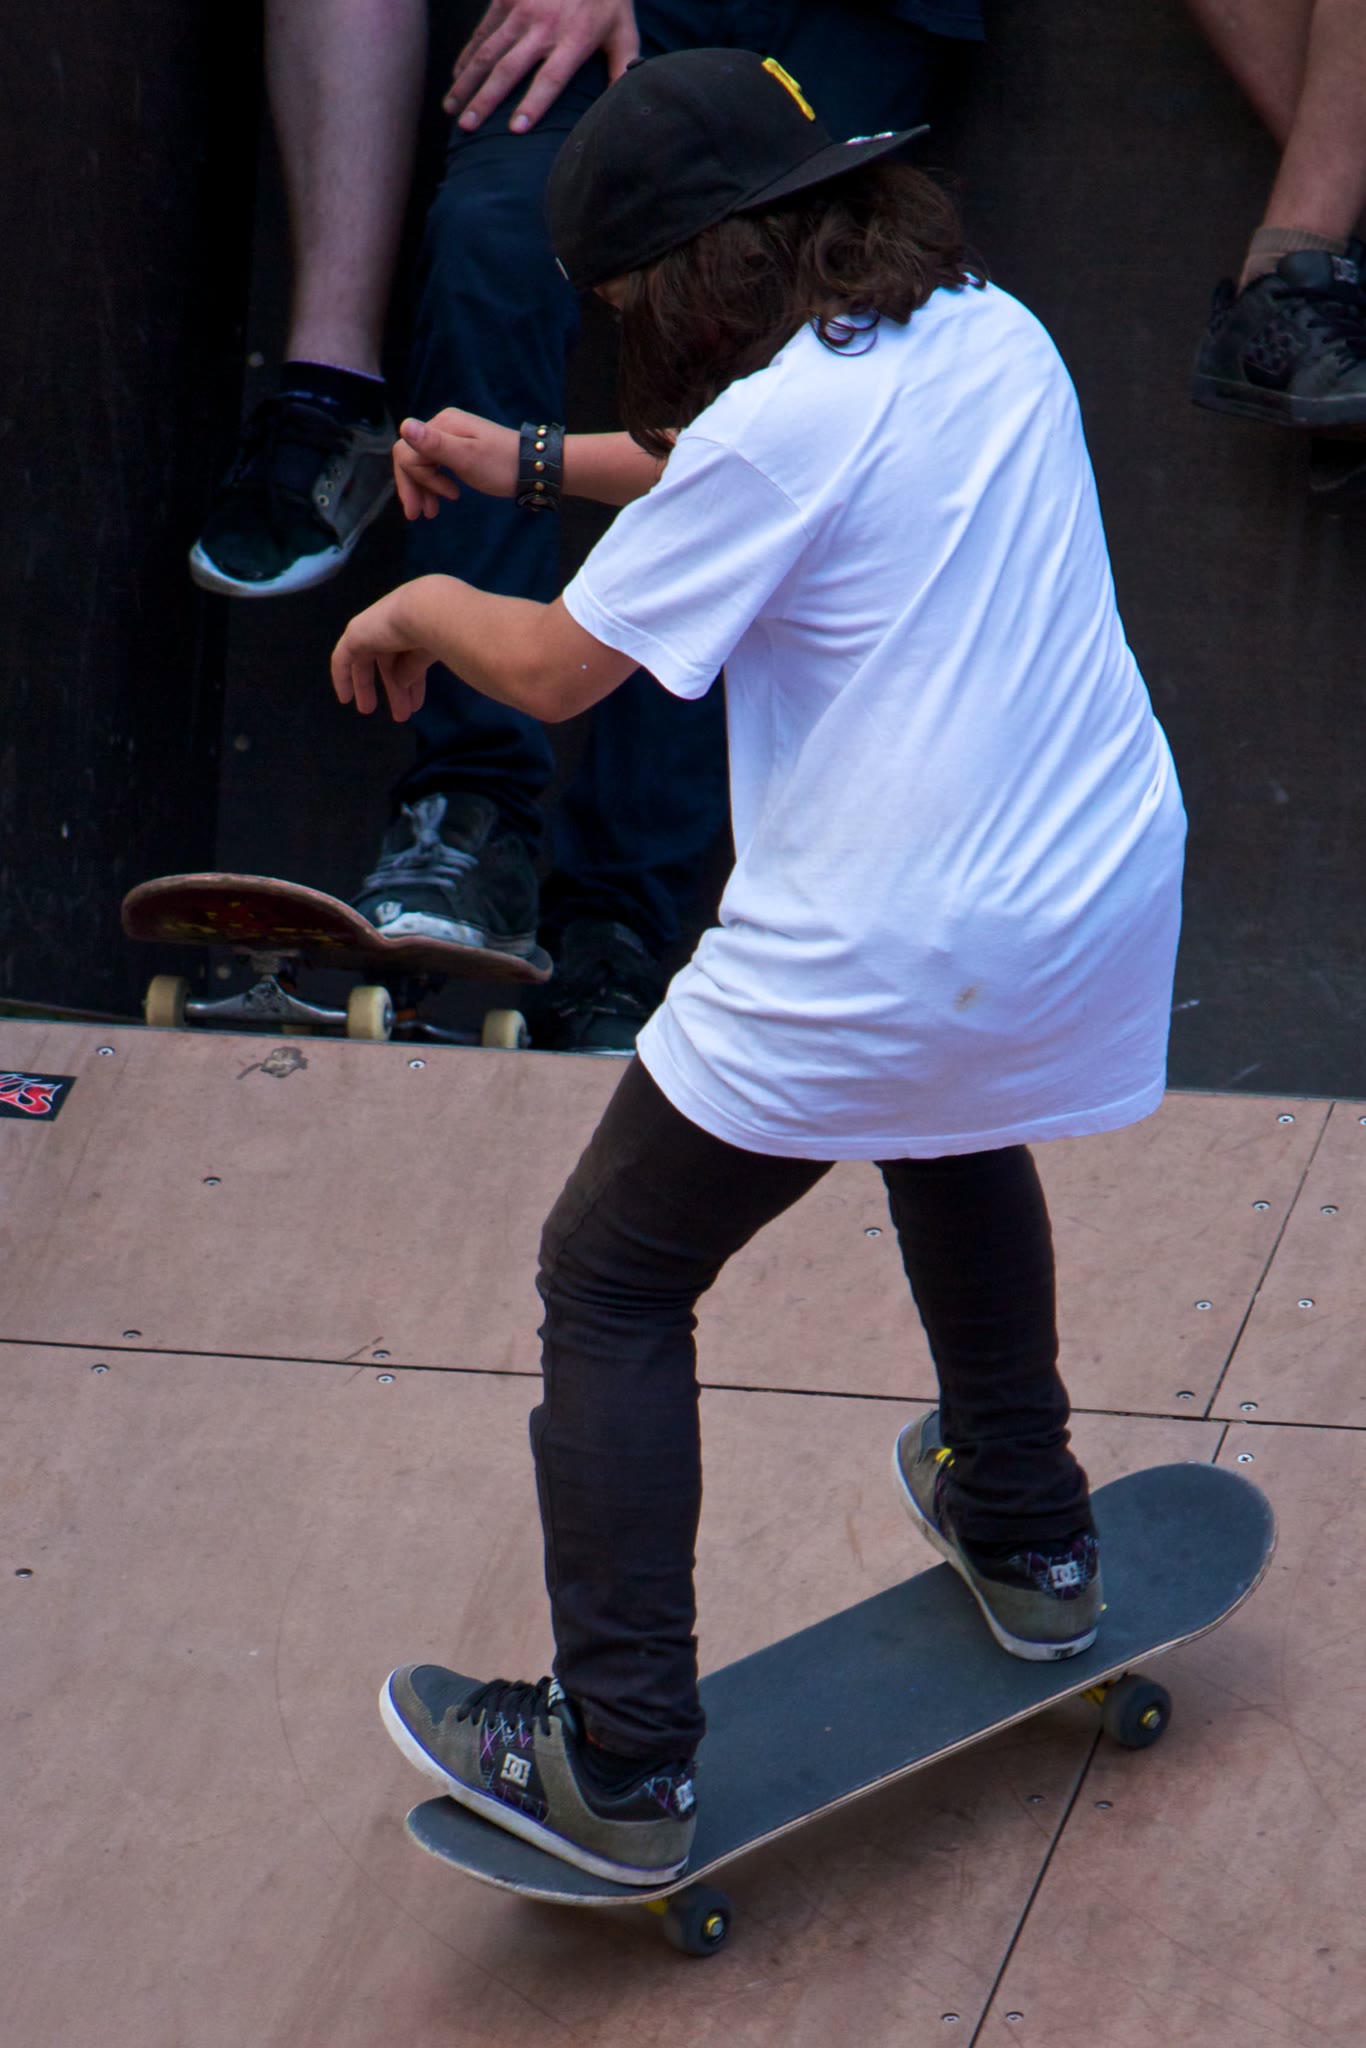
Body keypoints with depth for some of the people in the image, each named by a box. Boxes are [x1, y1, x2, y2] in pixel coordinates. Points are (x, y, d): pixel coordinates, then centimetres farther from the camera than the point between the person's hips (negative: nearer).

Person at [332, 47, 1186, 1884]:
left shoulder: (782, 424, -18)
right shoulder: (993, 335, 7)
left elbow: (560, 669, -10)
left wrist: (426, 606, 10)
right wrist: (534, 463, 31)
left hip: (873, 962, -8)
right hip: (1104, 893, 8)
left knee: (612, 1284, 6)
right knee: (954, 1132, 39)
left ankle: (619, 1764, 5)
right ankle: (1028, 1535, 51)